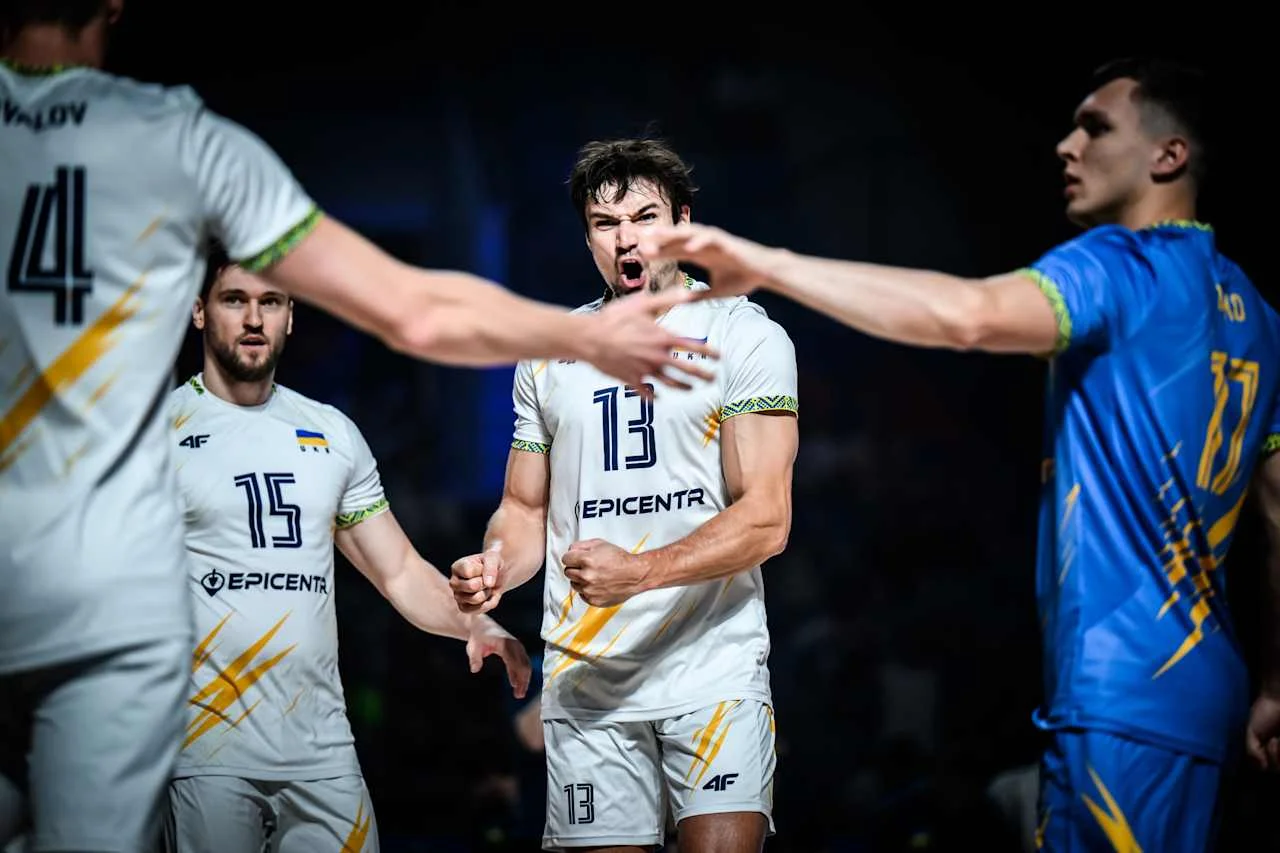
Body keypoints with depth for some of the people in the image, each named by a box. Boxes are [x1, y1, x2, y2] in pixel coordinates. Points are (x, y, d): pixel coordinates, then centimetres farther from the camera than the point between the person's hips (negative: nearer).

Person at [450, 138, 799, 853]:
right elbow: (526, 507, 19)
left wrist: (640, 572, -24)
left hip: (714, 670, -3)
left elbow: (765, 519, -10)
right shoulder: (548, 354, 13)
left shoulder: (746, 336, -2)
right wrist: (497, 567, -4)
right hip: (584, 681, 4)